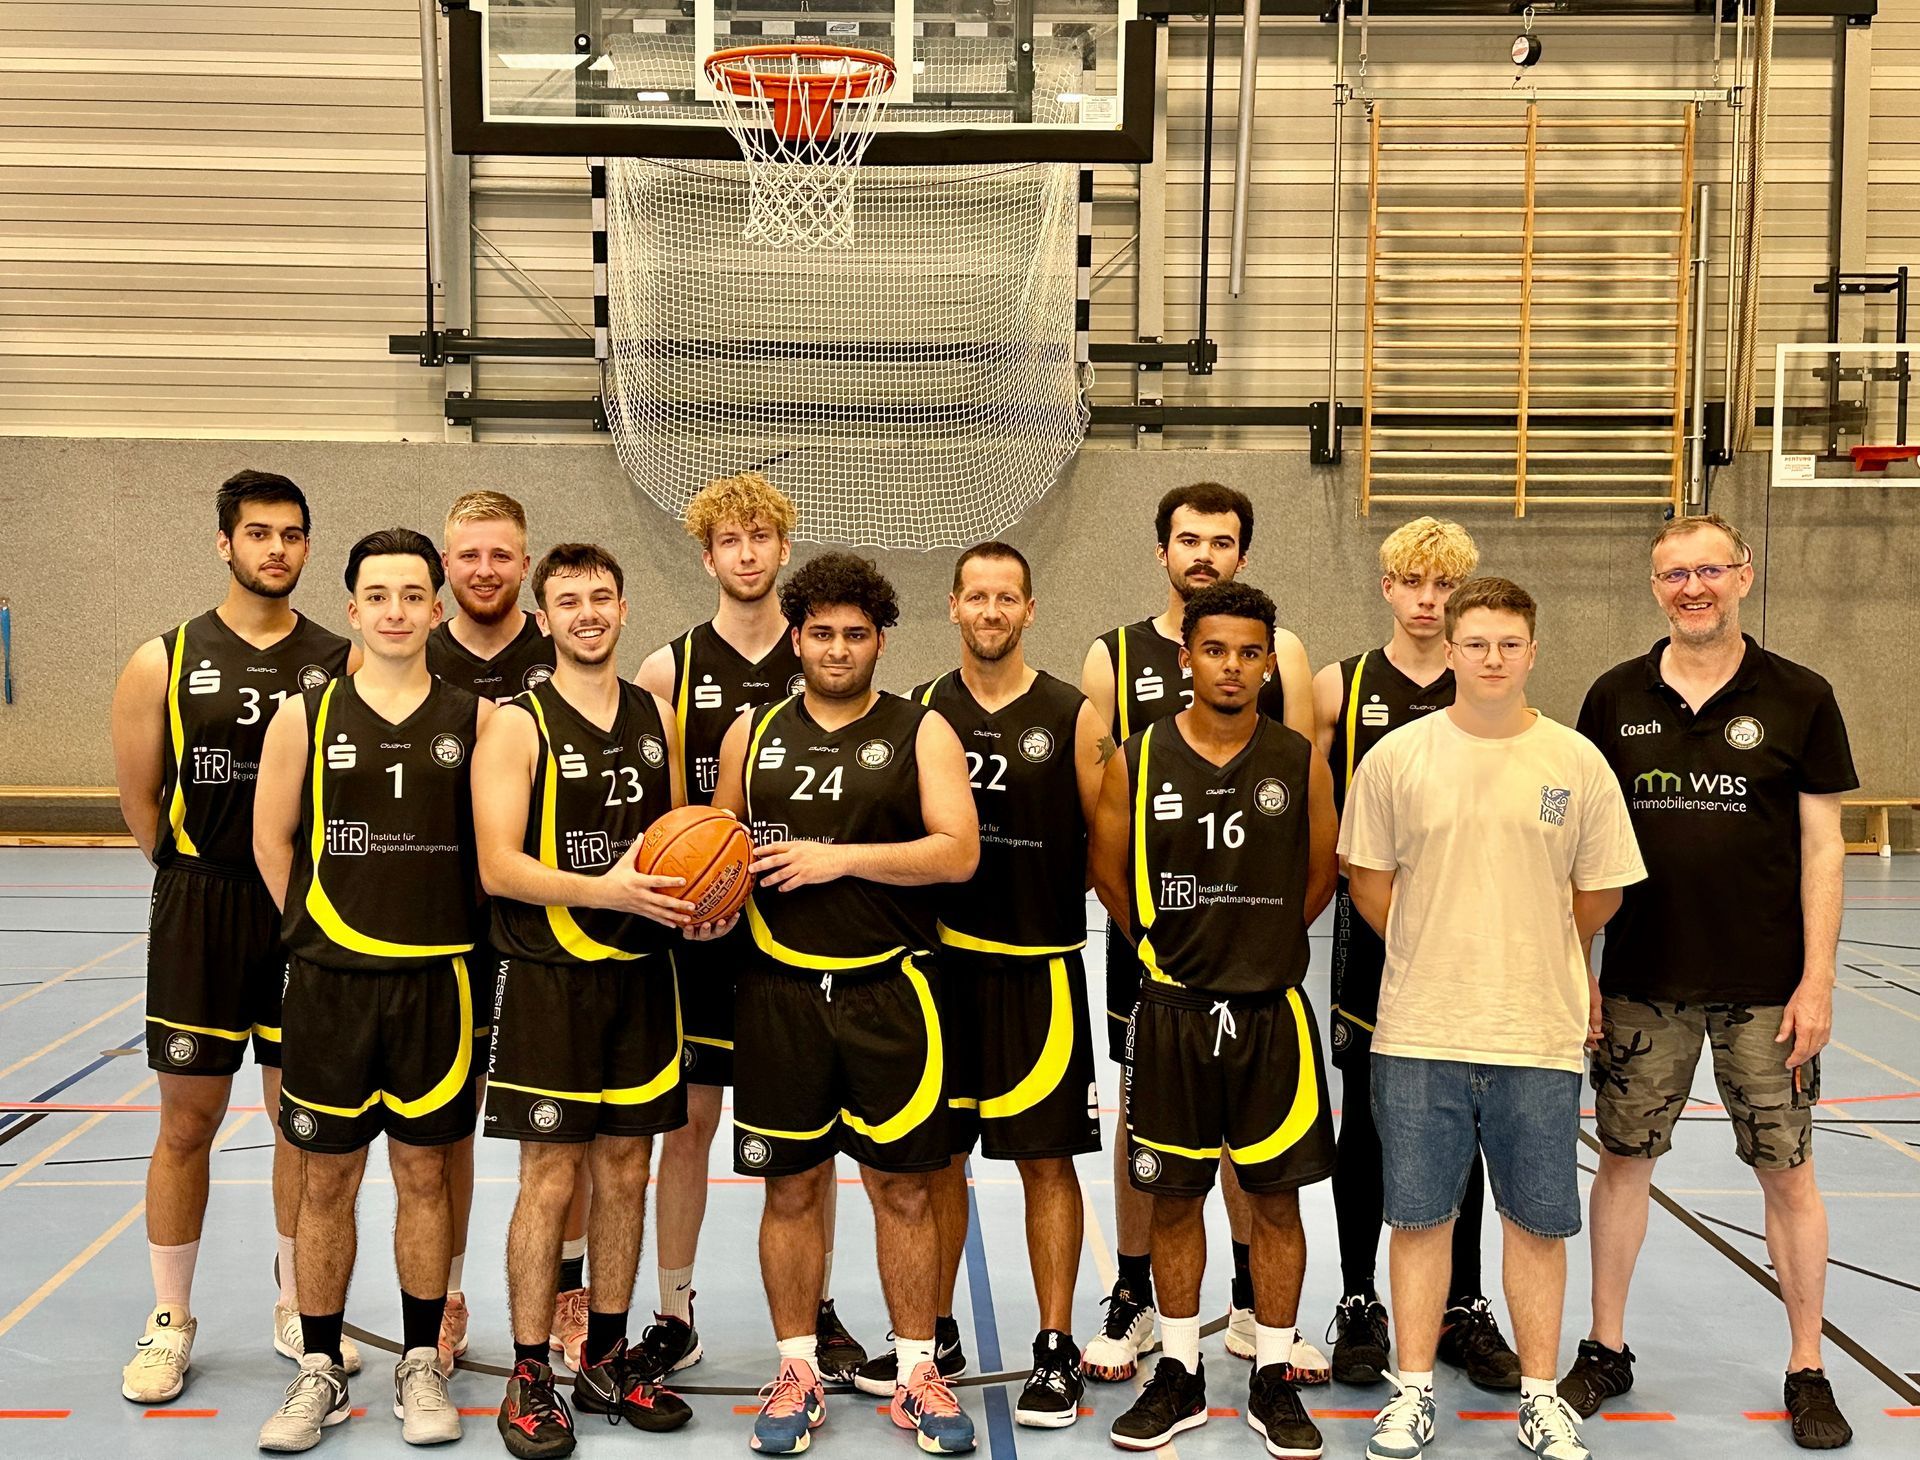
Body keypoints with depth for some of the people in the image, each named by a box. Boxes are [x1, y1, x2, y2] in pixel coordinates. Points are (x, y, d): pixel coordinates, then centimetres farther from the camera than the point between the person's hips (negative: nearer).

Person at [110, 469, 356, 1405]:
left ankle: (298, 1312, 26)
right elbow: (139, 799, 4)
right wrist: (204, 878, 8)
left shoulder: (343, 663, 0)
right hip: (200, 916, -1)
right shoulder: (164, 662, -2)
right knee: (188, 1121, 7)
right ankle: (169, 1323, 22)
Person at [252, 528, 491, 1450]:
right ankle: (319, 1370, 23)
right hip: (330, 979, 0)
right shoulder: (305, 716, 1)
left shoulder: (475, 718, 0)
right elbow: (272, 839, 8)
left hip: (436, 980, 0)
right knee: (326, 1178, 8)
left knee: (424, 1172, 9)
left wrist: (455, 930, 2)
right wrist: (315, 925, 6)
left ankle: (420, 1365, 23)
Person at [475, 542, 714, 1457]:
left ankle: (607, 1359, 25)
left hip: (642, 973, 5)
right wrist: (602, 889, -26)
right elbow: (498, 867, -14)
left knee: (626, 1169, 11)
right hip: (551, 980, -5)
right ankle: (529, 1378, 13)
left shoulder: (656, 716, 10)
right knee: (550, 1178, 0)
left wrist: (694, 900, -2)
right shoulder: (519, 723, -7)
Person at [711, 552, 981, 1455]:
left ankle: (916, 1374, 19)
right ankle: (798, 1373, 23)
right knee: (790, 1185, 8)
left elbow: (958, 851, -9)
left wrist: (840, 857, -16)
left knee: (903, 1186, 5)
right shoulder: (752, 733, 9)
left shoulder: (920, 731, 1)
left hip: (887, 991, -2)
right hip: (779, 990, 2)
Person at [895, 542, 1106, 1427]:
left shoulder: (1072, 716, -2)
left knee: (1045, 1159, 3)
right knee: (935, 1154, 11)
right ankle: (934, 1337, 27)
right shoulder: (922, 711, 6)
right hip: (938, 961, 3)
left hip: (1038, 969, -3)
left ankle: (1056, 1351, 15)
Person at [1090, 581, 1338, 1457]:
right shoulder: (1138, 762, -2)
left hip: (1272, 1012, 0)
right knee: (1173, 1196, 9)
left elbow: (1321, 876, 10)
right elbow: (1108, 871, 9)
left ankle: (1274, 1380, 21)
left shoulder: (1300, 763, -1)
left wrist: (1265, 947, 11)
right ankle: (1179, 1375, 23)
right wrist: (1163, 949, 10)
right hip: (1172, 1011, 0)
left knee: (1276, 1197, 7)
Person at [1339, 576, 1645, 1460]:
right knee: (1419, 1216, 8)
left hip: (1539, 1032, 1)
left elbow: (1601, 892, 9)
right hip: (1418, 1031, 0)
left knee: (1536, 1221, 9)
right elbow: (1368, 881, 6)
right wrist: (1438, 958, 7)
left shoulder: (1577, 762, 0)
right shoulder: (1396, 758, -1)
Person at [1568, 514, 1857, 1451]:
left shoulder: (1798, 699, -2)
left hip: (1766, 987, -1)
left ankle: (1807, 1370, 23)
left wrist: (1817, 979, -7)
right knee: (1625, 1160, 9)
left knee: (1787, 1172, 7)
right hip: (1641, 983, 2)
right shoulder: (1616, 698, 3)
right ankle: (1606, 1350, 25)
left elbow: (1821, 846, -1)